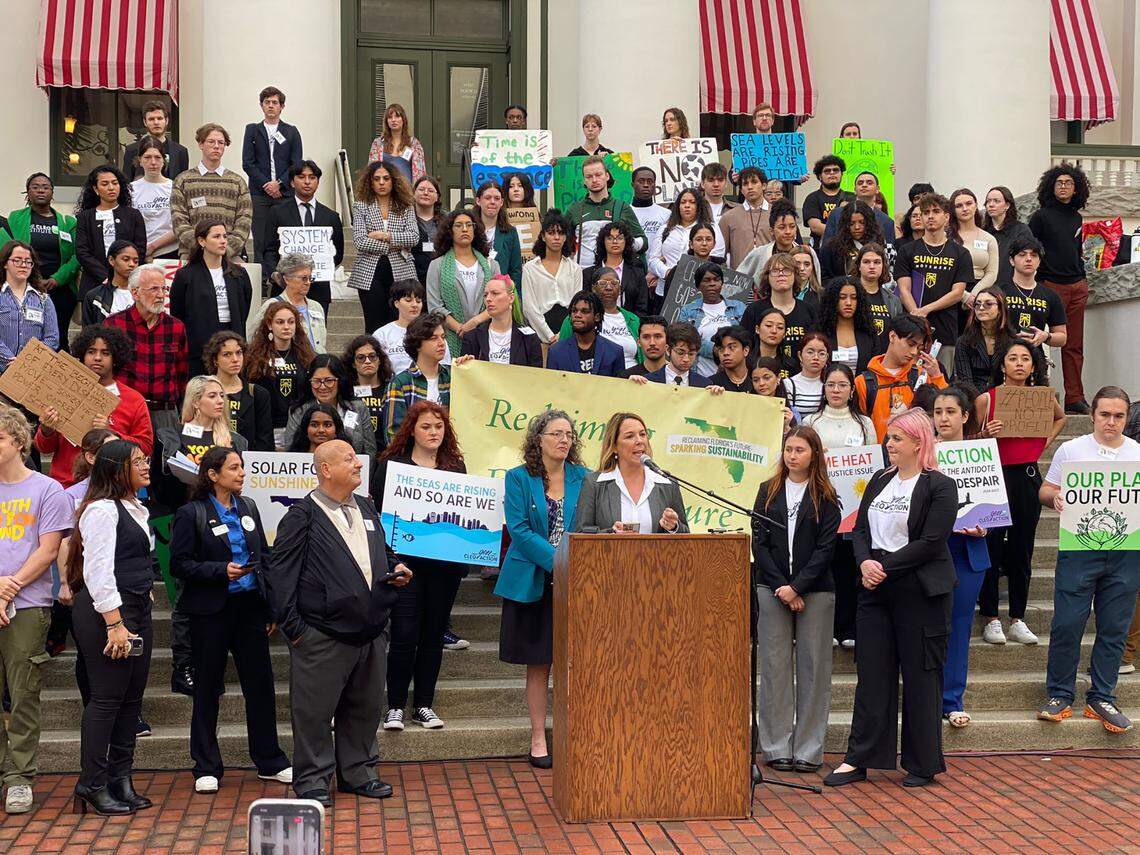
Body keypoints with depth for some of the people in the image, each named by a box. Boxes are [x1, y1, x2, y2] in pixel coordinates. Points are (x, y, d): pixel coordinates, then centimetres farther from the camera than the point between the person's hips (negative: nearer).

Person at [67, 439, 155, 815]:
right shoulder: (102, 510, -12)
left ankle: (121, 779, 16)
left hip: (137, 610, 9)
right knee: (106, 698, -6)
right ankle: (93, 785, 2)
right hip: (105, 612, -9)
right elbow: (98, 571, -18)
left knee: (131, 698, 9)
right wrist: (114, 624, -21)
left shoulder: (138, 510, 17)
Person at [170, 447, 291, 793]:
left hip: (250, 606, 5)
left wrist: (270, 608, 9)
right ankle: (206, 768, 15)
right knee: (207, 687, 5)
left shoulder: (248, 508, 10)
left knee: (261, 683, 7)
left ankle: (270, 761, 18)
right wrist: (221, 571, -21)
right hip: (212, 610, -5)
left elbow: (265, 555, 13)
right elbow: (179, 564, -10)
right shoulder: (191, 514, -7)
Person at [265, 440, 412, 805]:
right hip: (323, 635, -7)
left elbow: (383, 552, 28)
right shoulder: (303, 517, -7)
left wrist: (396, 570, 6)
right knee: (315, 710, 0)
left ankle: (357, 772, 28)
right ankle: (312, 781, 11)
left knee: (365, 707, 15)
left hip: (371, 632, 7)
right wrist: (292, 626, -12)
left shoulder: (367, 509, 14)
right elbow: (280, 575, -9)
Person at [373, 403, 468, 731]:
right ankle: (396, 706, 5)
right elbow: (377, 508, -2)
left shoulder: (456, 466, 11)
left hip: (446, 563, 3)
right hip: (406, 561, -3)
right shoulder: (391, 464, 1)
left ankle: (423, 705, 17)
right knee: (405, 633, -6)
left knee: (434, 633, 8)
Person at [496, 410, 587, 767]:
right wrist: (555, 560, -19)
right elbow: (518, 529, -9)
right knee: (538, 665, 5)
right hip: (533, 584, -2)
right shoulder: (518, 478, 0)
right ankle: (538, 739, 13)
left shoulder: (583, 478, 7)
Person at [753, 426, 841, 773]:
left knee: (813, 667, 0)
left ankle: (808, 750, 5)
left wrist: (797, 587, -12)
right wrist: (781, 588, -7)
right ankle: (777, 748, 6)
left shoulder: (826, 497, 4)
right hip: (772, 589, 1)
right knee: (774, 667, 0)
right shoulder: (768, 491, 9)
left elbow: (825, 548, -3)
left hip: (815, 591, -1)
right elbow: (759, 542, 3)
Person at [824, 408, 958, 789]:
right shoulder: (880, 481, 14)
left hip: (920, 592, -6)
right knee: (871, 673, 7)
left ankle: (923, 764, 13)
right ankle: (858, 760, 11)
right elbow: (861, 529, 12)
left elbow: (930, 543, -15)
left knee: (920, 677, 2)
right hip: (876, 589, 6)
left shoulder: (939, 487, -7)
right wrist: (865, 562, -8)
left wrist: (884, 567, -15)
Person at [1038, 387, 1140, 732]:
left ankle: (1101, 699, 16)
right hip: (1079, 546, -2)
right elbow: (1046, 490, 7)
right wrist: (1055, 497, -15)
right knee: (1067, 624, -3)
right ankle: (1060, 697, 9)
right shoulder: (1071, 450, 5)